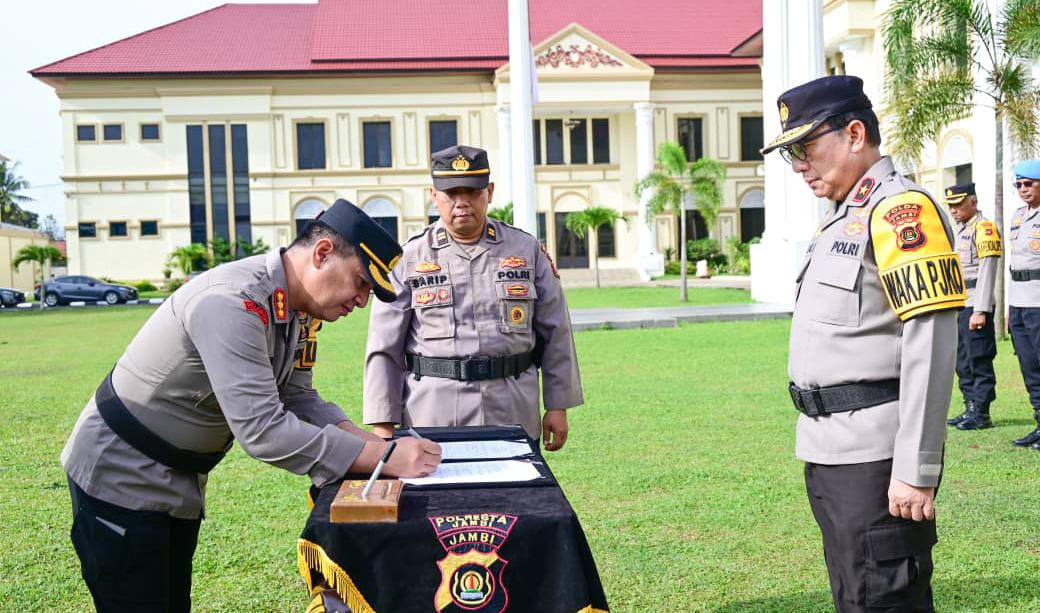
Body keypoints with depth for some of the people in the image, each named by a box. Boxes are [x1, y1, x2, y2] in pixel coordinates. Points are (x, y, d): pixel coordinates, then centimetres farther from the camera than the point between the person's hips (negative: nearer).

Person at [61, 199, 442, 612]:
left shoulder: (298, 308, -1)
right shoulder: (233, 303, -31)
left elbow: (298, 400, 3)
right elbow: (261, 430, -36)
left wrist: (371, 442, -14)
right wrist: (383, 458, -35)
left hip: (181, 482, 9)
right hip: (121, 480, -9)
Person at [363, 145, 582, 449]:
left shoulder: (528, 249, 7)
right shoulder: (408, 259, 3)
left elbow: (555, 334, 10)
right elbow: (384, 349, 3)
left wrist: (558, 406, 7)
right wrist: (383, 425, -2)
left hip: (514, 416, 2)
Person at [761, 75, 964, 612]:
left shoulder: (901, 209, -13)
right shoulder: (840, 219, 17)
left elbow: (930, 350, -20)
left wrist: (916, 471, -22)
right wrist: (819, 446, 19)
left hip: (875, 459, -10)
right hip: (830, 455, 10)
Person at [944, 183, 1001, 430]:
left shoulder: (984, 228, -9)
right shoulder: (958, 230, 19)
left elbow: (987, 271, -16)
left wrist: (980, 311, -21)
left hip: (975, 306, -9)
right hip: (957, 306, 9)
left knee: (979, 360, -5)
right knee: (962, 362, 12)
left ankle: (982, 414, 0)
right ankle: (970, 409, 19)